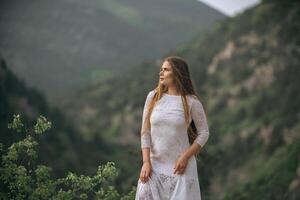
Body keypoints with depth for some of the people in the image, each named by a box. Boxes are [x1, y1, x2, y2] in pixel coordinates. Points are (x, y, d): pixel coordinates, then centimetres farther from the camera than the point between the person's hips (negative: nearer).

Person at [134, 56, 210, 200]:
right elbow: (145, 132, 4)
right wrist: (146, 162, -4)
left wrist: (185, 157, -9)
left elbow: (203, 133, 2)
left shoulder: (191, 102, -4)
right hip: (154, 165, 2)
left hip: (179, 166, -2)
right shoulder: (153, 97, 3)